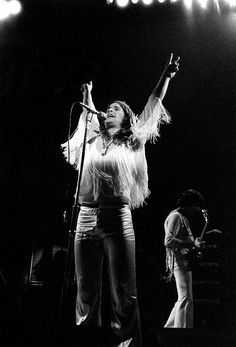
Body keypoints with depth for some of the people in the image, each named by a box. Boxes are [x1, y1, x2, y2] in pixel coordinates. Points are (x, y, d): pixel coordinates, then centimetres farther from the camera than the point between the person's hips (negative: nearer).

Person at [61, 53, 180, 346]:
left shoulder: (133, 143, 11)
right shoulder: (92, 141, 17)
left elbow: (153, 105, 11)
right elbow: (87, 114, 34)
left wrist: (166, 76, 10)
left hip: (118, 219, -3)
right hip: (86, 218, 3)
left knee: (124, 295, -5)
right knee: (86, 294, 4)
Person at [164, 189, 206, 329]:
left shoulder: (183, 217, 21)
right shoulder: (175, 216, -11)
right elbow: (168, 241, -23)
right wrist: (192, 244, -22)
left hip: (185, 262, 10)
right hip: (180, 262, -10)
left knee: (183, 298, 13)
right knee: (186, 298, -11)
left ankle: (169, 326, 21)